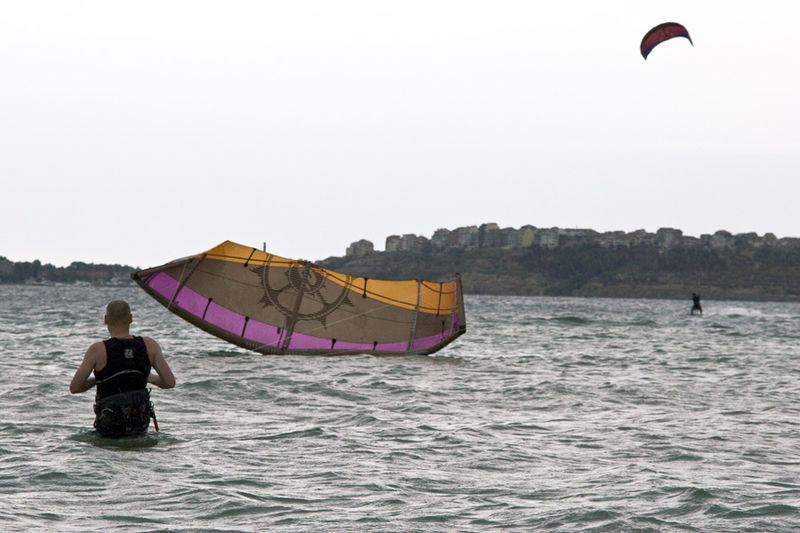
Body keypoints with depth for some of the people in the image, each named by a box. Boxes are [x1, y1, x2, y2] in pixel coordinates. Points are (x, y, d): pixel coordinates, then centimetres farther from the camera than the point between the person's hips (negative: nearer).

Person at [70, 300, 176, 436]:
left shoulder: (98, 350, -16)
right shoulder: (149, 345, -9)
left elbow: (74, 388, -12)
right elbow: (170, 382, -9)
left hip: (109, 427, -3)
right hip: (141, 425, 3)